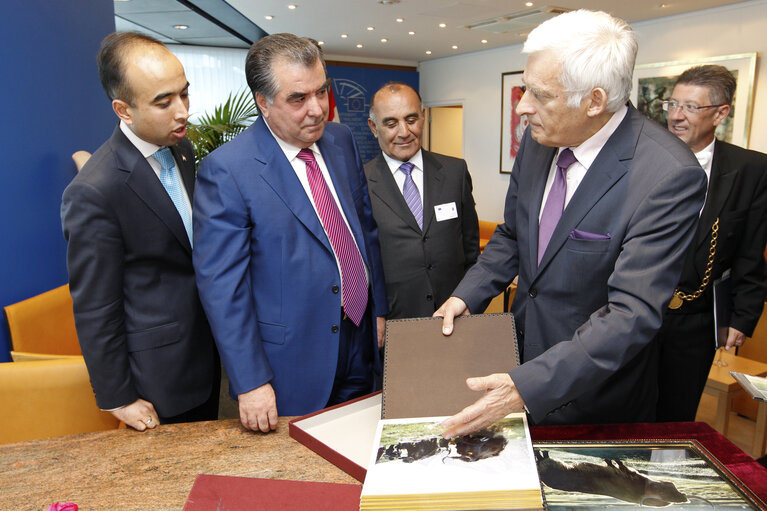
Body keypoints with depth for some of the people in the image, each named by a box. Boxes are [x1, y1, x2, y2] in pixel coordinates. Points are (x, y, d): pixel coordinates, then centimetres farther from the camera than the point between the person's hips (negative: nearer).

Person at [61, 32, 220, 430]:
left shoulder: (182, 149, -1)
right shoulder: (93, 193, -25)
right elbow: (95, 310, -18)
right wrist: (117, 397, -10)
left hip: (206, 349, 7)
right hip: (161, 373, -7)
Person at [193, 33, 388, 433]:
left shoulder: (341, 140, 2)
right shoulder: (225, 170, -17)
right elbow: (221, 285, -17)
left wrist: (380, 308, 9)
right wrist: (250, 382, -16)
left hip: (360, 346, 6)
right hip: (291, 364, -5)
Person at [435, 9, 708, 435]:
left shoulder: (669, 176, -27)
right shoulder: (539, 138, -7)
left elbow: (631, 315, -30)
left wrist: (527, 387, -35)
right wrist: (466, 296, -6)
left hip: (596, 391, -5)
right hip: (524, 352, 6)